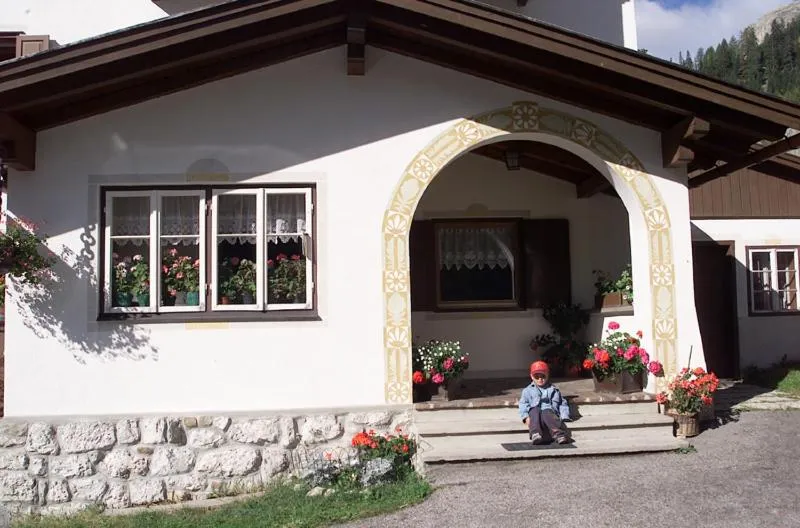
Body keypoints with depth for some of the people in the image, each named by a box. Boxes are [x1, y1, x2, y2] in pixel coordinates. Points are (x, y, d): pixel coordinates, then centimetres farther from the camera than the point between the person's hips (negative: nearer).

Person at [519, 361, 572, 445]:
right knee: (535, 410, -35)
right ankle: (535, 434, -57)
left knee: (546, 413, -37)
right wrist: (526, 417, -8)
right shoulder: (527, 390, 23)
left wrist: (564, 416, 0)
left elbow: (562, 404, 19)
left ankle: (559, 433, -59)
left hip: (549, 411, -1)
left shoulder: (553, 389, 25)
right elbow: (523, 405, 12)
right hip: (534, 413, 1)